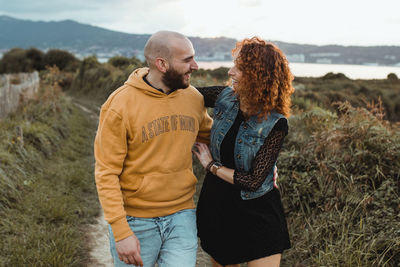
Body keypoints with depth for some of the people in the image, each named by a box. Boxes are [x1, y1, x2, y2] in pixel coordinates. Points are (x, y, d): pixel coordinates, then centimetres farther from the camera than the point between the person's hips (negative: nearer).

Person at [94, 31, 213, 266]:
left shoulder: (193, 97, 1)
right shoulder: (120, 104, -12)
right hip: (135, 220, -3)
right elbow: (106, 173, -11)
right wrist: (121, 231, -17)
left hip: (182, 217, 4)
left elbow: (211, 134, 19)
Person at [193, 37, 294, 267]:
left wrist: (212, 166, -13)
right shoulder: (226, 98, -8)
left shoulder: (275, 124, -21)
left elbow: (254, 181, -22)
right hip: (218, 205, 5)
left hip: (257, 214, -5)